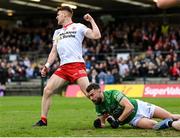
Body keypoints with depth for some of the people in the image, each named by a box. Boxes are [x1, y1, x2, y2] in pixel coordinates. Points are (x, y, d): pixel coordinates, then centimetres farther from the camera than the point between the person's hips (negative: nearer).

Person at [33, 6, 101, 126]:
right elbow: (54, 51, 26)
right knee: (47, 90, -5)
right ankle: (43, 120, 4)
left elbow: (96, 36, -1)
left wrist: (91, 20, -2)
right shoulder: (57, 32, 27)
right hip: (63, 67, 6)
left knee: (89, 92, -18)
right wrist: (47, 65, 13)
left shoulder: (78, 27, 9)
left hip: (77, 65, -6)